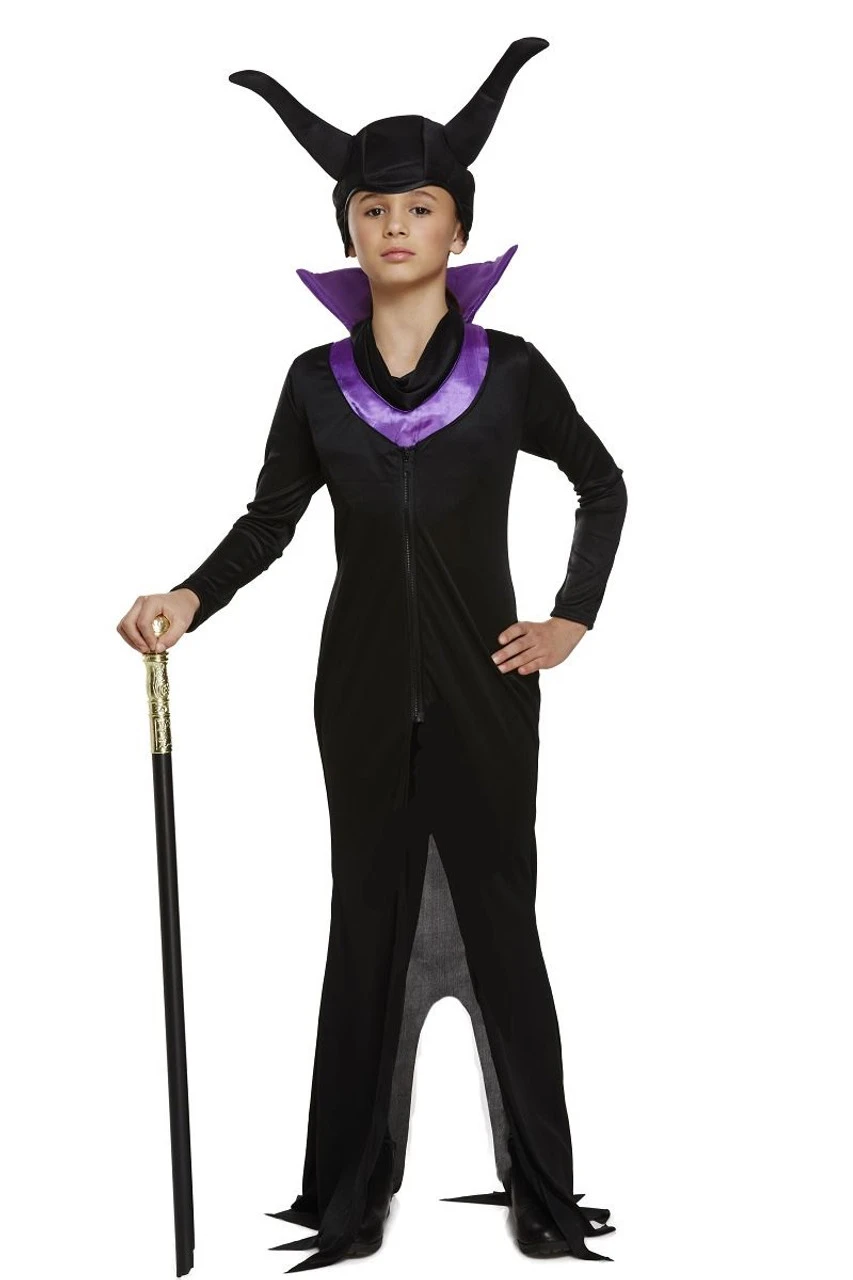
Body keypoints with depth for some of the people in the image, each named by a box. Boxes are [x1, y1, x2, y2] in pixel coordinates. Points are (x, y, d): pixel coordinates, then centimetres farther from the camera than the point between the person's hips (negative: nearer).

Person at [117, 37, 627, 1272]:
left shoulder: (509, 369, -2)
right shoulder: (317, 381, 2)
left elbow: (605, 490, 9)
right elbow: (268, 521, 6)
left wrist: (573, 619, 1)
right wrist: (191, 598, -11)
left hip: (481, 685, -2)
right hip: (365, 687, 2)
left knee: (498, 918, 3)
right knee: (369, 922, 8)